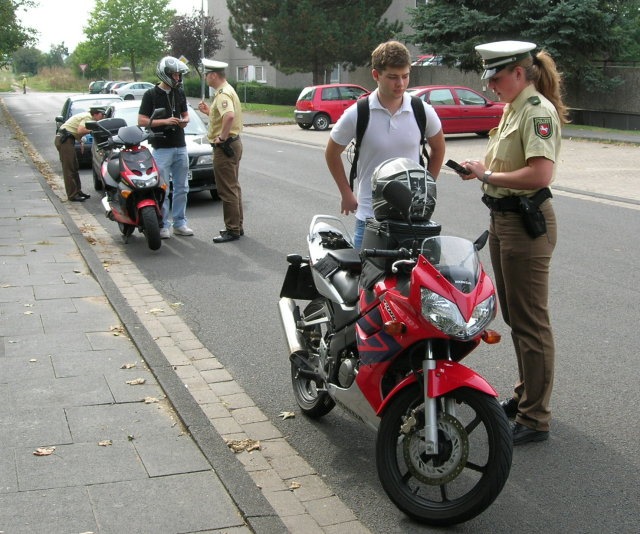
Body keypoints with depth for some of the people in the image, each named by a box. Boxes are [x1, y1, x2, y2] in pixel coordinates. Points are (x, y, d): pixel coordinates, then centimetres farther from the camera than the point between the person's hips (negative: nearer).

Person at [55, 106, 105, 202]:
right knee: (69, 169, -8)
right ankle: (72, 195, -6)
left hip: (65, 139, 11)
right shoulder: (88, 117, -14)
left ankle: (78, 191, 22)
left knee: (74, 168, 15)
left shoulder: (87, 115, 16)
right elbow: (80, 130, -26)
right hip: (65, 140, -11)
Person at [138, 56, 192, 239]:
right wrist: (165, 121, -18)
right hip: (161, 148, -6)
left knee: (181, 188, 9)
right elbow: (141, 121, -8)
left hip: (180, 147, 6)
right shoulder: (151, 94, -5)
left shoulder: (180, 93, 12)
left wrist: (185, 121, 0)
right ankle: (163, 225, 4)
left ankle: (179, 223, 18)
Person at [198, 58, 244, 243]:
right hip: (233, 143, 11)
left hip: (225, 146, -11)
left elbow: (229, 116, -37)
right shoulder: (227, 90, 15)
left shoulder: (223, 94, -19)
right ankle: (237, 226, 25)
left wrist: (222, 138, -27)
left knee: (227, 190, -5)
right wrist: (208, 111, 12)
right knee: (233, 187, 17)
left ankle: (232, 230, 0)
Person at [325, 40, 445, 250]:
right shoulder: (357, 114, -7)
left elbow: (438, 148, 17)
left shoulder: (422, 112, -1)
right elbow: (332, 153, 7)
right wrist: (346, 194, 8)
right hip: (370, 215, -1)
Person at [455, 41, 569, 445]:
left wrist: (487, 175, -18)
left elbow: (540, 174, -28)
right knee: (515, 316, 20)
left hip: (527, 223, -10)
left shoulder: (538, 110, -17)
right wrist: (481, 169, 0)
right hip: (503, 220, 10)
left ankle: (535, 419, 6)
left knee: (530, 322, -3)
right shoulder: (513, 107, 13)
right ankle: (526, 394, 36)